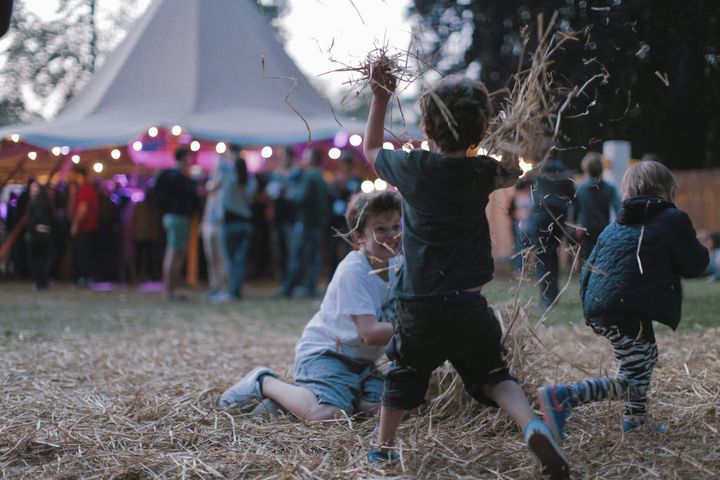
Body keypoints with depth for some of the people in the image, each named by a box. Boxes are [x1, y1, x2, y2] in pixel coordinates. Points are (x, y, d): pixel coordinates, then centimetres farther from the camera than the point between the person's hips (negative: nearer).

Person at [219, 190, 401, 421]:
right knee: (326, 415, -33)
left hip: (360, 360, 9)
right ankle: (265, 383, -3)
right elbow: (370, 333, -25)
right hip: (323, 352, -8)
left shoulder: (395, 267, 6)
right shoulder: (353, 272, -19)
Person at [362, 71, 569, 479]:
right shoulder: (483, 173, -3)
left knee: (403, 380, 19)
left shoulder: (412, 167, -7)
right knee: (494, 376, 12)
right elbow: (513, 172, 23)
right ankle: (533, 425, -12)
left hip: (421, 308, 0)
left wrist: (380, 99, 20)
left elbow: (371, 150, 16)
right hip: (471, 307, 1)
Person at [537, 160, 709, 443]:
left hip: (597, 312, 8)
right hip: (629, 311, -8)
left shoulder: (614, 227, 24)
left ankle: (635, 418, 34)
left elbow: (588, 270, 23)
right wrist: (700, 250, 31)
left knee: (647, 356, 31)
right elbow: (693, 266, 9)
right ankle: (562, 397, -24)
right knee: (633, 383, -6)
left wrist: (589, 309, 32)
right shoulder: (673, 219, 4)